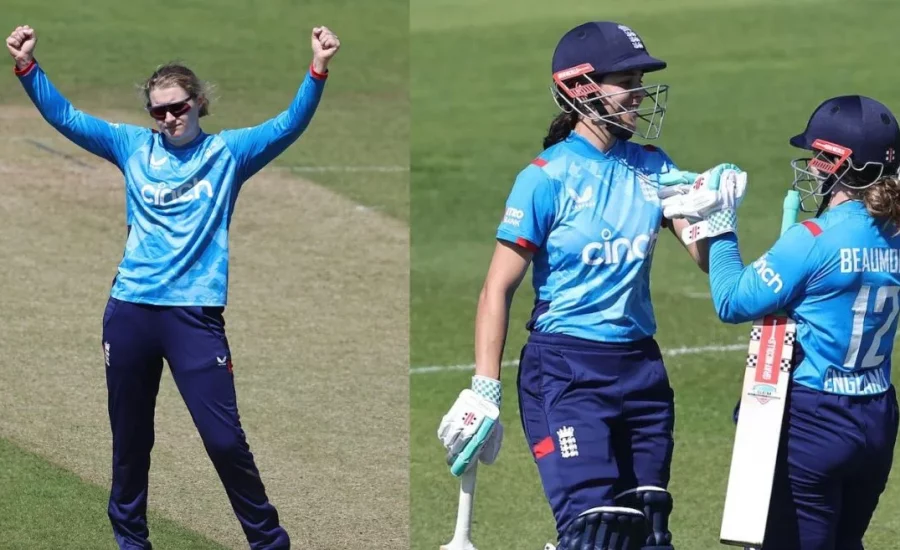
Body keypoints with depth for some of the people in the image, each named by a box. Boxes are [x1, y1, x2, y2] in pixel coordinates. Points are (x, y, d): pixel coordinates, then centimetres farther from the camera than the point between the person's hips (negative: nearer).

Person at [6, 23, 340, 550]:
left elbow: (288, 126, -9)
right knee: (130, 436, 14)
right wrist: (28, 67, -3)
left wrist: (317, 71, -23)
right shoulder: (134, 147, 10)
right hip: (129, 310, 3)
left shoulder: (228, 151, 3)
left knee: (225, 439, -5)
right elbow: (67, 117, 9)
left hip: (195, 314, -3)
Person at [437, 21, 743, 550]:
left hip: (641, 368, 6)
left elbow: (708, 257, 6)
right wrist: (484, 391, -13)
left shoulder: (653, 168, 7)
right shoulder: (548, 178, -9)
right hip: (566, 371, -6)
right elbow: (499, 289, -9)